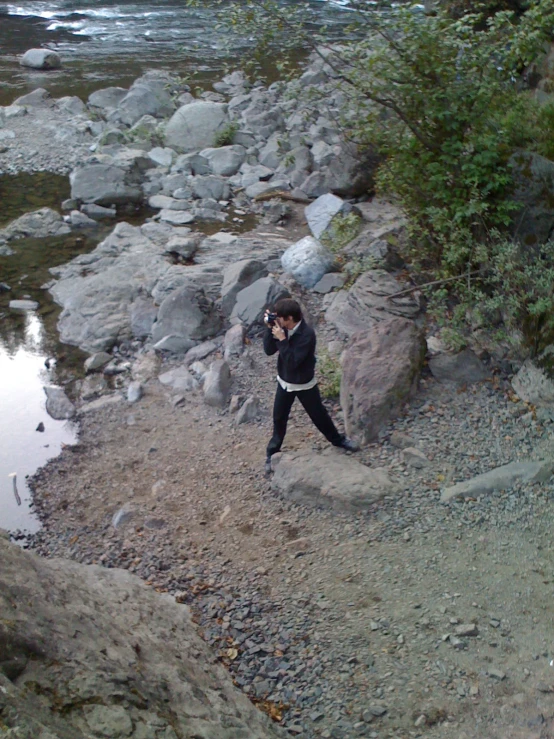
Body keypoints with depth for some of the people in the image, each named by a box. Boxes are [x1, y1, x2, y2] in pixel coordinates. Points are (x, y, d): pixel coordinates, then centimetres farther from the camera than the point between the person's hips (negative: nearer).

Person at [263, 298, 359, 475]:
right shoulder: (282, 328, -11)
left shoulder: (307, 334, -31)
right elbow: (269, 350, -10)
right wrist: (270, 329, -22)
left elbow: (292, 362, -32)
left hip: (304, 385, -5)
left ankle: (338, 439, 40)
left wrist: (282, 339, -34)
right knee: (279, 419, 14)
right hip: (284, 382, 5)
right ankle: (272, 453, 31)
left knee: (319, 415, 14)